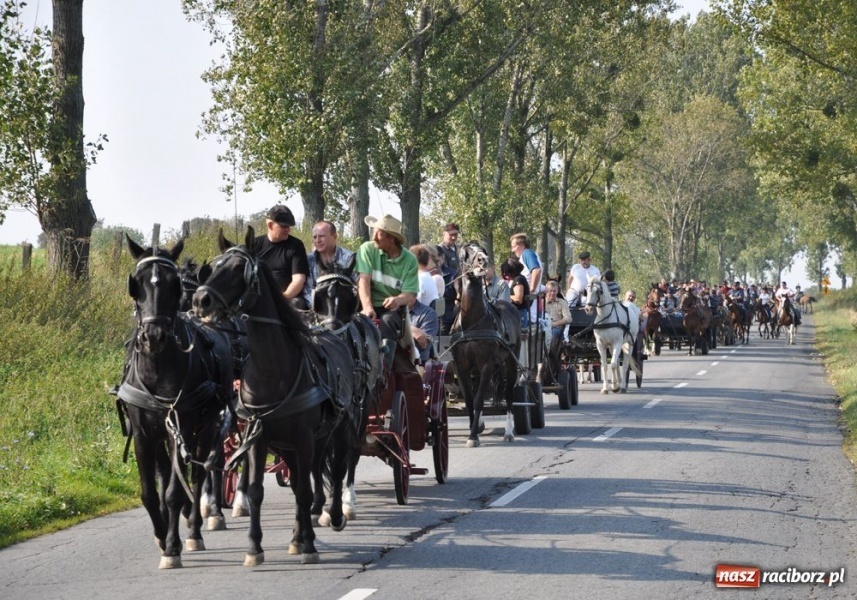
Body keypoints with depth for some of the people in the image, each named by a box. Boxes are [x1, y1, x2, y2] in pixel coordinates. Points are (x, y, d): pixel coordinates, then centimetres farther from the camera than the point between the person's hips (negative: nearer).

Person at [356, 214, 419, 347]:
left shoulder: (409, 260, 0)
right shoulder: (367, 249, 1)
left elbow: (410, 294, -6)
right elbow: (364, 280, -9)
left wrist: (398, 300, -31)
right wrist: (367, 307, -25)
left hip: (392, 309, 0)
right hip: (371, 307, 0)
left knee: (387, 321, -33)